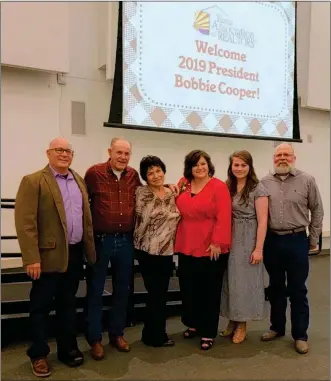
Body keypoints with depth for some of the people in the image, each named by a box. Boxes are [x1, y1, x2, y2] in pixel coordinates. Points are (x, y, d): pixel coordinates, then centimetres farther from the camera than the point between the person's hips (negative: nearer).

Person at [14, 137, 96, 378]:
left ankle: (68, 348, 32)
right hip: (49, 255, -5)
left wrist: (89, 249, 9)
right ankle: (39, 355, 25)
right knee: (41, 306, 9)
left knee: (68, 304, 18)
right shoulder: (33, 181, -9)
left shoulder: (79, 181, 11)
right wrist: (32, 259, -18)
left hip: (75, 254, 6)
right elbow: (25, 222, -14)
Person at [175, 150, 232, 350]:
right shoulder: (183, 185, 7)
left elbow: (223, 218, -14)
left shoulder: (219, 187, -10)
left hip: (211, 248, -5)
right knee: (188, 289, 15)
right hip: (186, 247, 5)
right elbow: (178, 212, 16)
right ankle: (193, 324, 35)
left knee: (209, 291, 8)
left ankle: (208, 333, 22)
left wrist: (217, 242, -17)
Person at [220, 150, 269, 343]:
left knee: (245, 280, 5)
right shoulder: (227, 187, 7)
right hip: (229, 240, 5)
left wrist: (258, 249, -15)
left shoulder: (258, 188, -9)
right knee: (230, 279, 11)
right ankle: (233, 320, 26)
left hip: (248, 240, -5)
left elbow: (262, 221, -11)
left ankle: (242, 324, 21)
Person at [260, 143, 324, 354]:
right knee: (276, 287, 15)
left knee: (297, 290, 6)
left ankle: (300, 335, 20)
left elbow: (317, 211, 2)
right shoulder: (264, 182, 2)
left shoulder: (307, 180, -3)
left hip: (297, 241, -2)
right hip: (272, 240, 2)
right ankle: (277, 327, 31)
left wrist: (313, 240, 3)